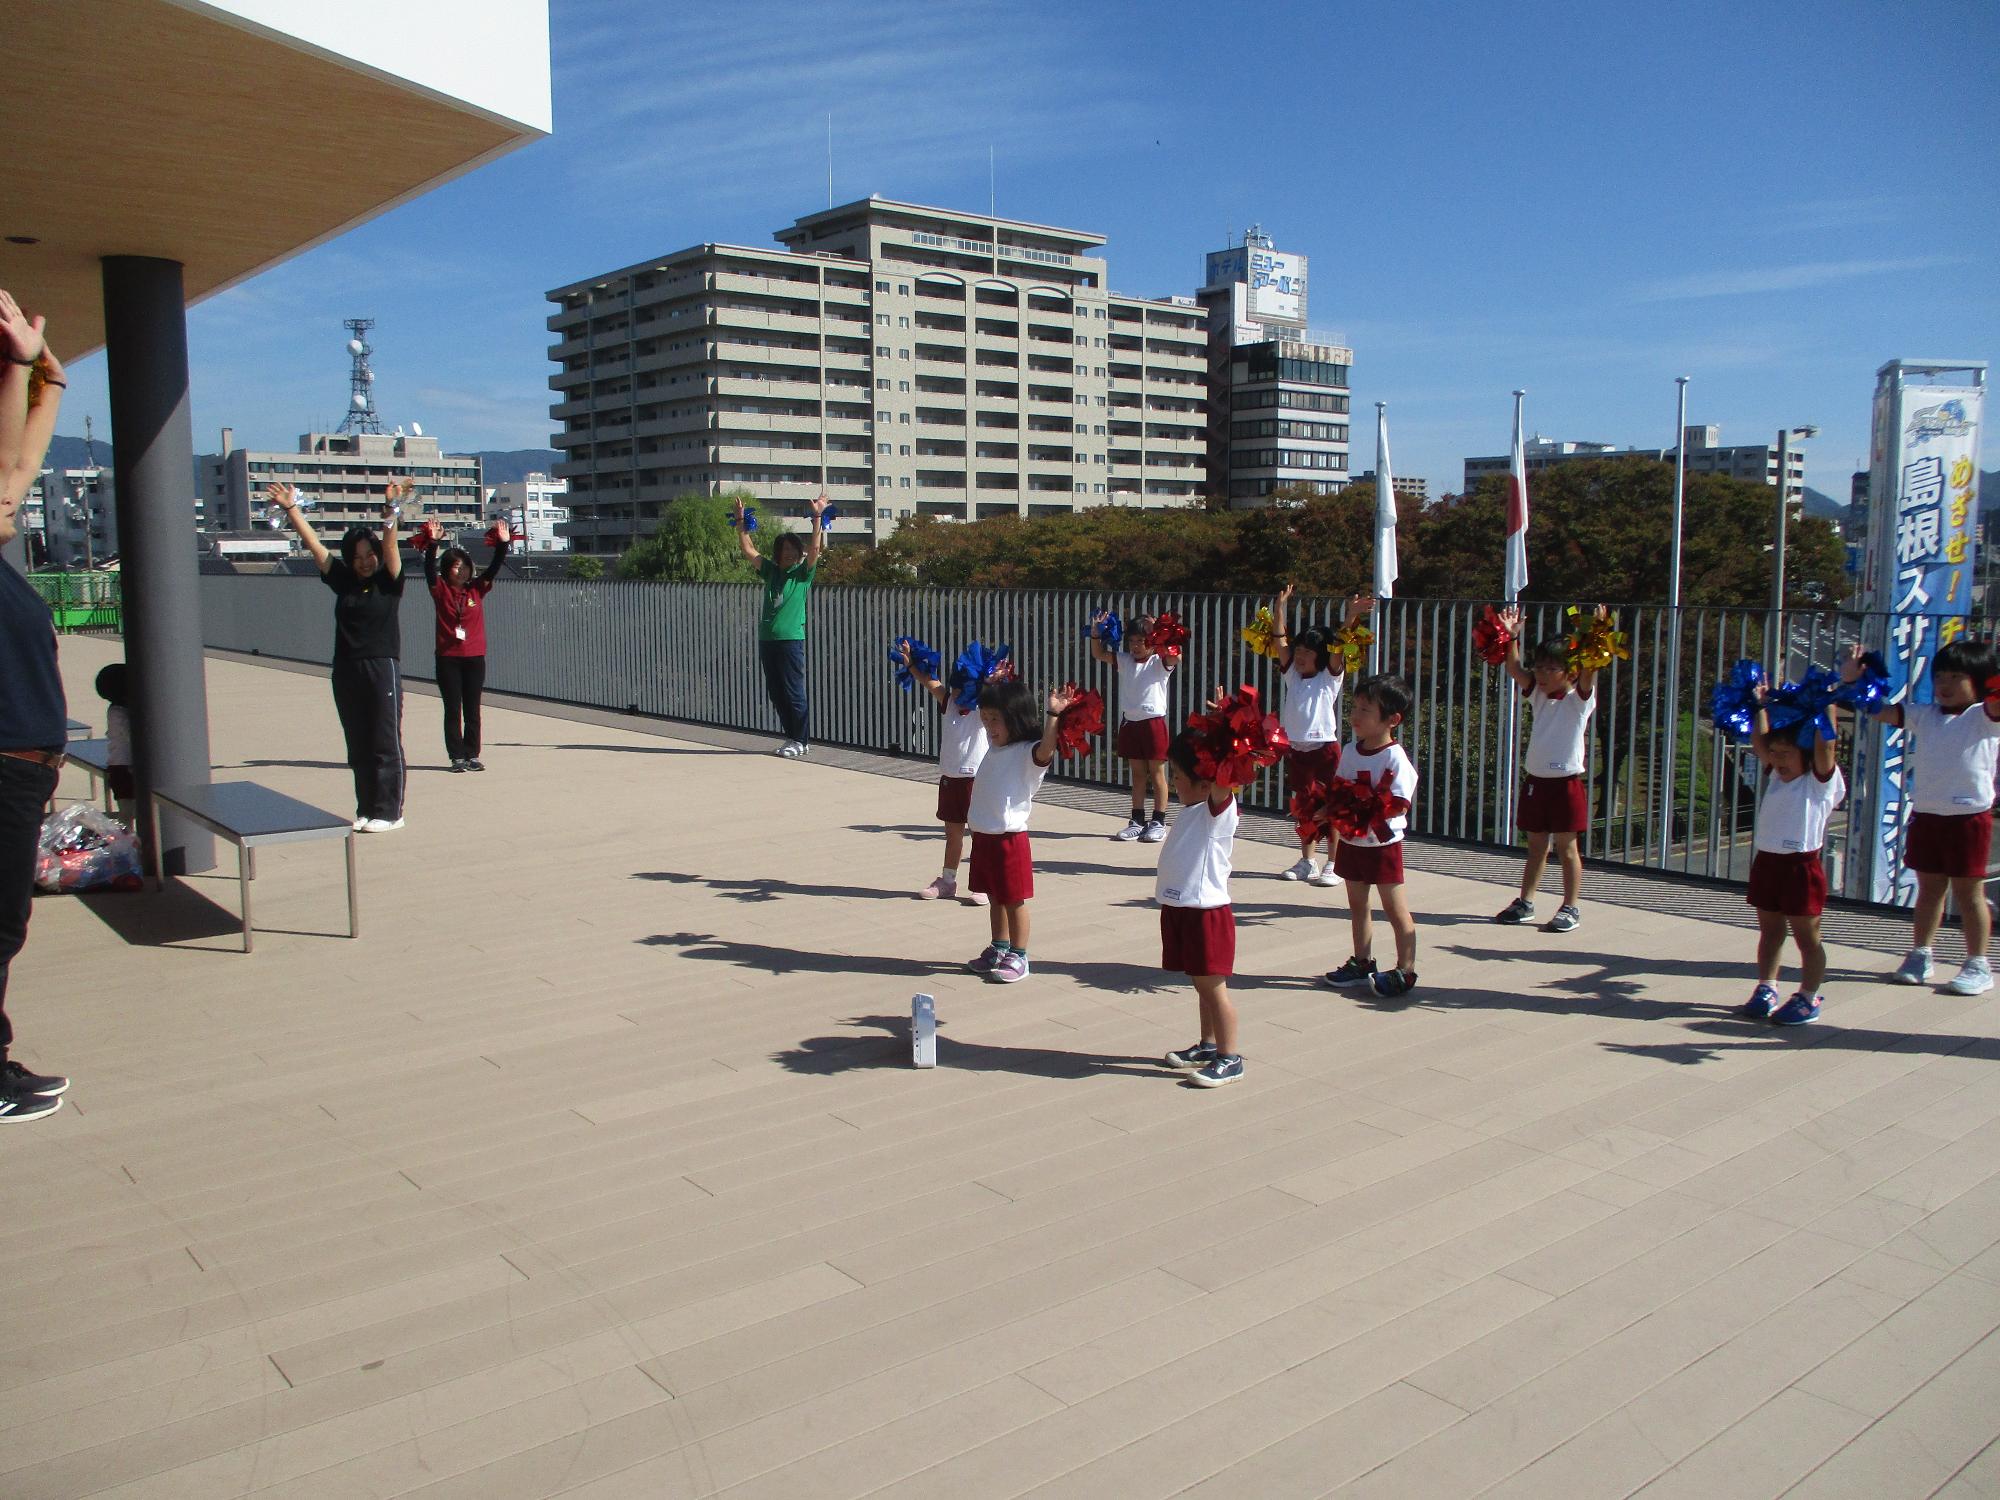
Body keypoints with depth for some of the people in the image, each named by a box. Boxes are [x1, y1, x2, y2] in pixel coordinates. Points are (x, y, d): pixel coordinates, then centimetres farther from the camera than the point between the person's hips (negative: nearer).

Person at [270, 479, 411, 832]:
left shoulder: (388, 581, 0)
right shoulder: (342, 580, 11)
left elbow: (389, 544, -15)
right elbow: (313, 543, 9)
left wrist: (390, 508, -28)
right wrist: (290, 508, 5)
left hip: (382, 669, -5)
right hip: (346, 672, 5)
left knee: (386, 745, -2)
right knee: (358, 748, 9)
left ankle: (389, 812, 3)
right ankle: (365, 810, 16)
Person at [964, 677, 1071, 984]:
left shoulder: (1028, 753, -16)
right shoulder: (995, 746, 10)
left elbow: (1046, 750, -40)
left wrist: (1053, 715, -46)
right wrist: (992, 687, 23)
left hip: (1009, 838, -8)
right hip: (983, 835, 8)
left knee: (1014, 900, 2)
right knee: (994, 898, 19)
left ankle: (1018, 957, 12)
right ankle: (999, 949, 32)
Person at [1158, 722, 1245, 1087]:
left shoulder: (1219, 808, -17)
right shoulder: (1193, 809, 9)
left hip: (1206, 912, -9)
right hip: (1180, 909, 9)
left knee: (1213, 986, -1)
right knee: (1201, 985, 19)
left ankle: (1229, 1058, 8)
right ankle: (1208, 1045, 31)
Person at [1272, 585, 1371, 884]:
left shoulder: (1330, 678, -1)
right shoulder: (1292, 675, 10)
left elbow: (1339, 648, -15)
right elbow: (1280, 639, 5)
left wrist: (1351, 616, -27)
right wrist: (1280, 607, -1)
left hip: (1324, 748, -5)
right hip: (1296, 749, 5)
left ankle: (1333, 864, 5)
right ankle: (1306, 862, 21)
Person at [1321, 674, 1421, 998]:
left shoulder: (1395, 758, -18)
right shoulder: (1350, 751, 3)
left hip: (1382, 843, -7)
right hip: (1351, 841, 7)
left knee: (1395, 909, 2)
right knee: (1357, 905, 16)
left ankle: (1405, 971, 10)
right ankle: (1362, 963, 28)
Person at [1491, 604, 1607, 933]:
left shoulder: (1580, 699, -7)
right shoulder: (1537, 694, 8)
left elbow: (1589, 671, -24)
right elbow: (1514, 669, 0)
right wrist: (1511, 635, -10)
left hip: (1567, 782, -5)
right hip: (1536, 779, 5)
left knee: (1566, 847, 2)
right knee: (1536, 845, 15)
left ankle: (1571, 908, 11)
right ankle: (1525, 902, 23)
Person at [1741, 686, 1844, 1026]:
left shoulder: (1820, 781, -7)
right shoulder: (1776, 776, 11)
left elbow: (1825, 745, -19)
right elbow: (1759, 743, 12)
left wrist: (1829, 704, -17)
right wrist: (1761, 705, 13)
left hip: (1801, 866, -6)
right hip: (1767, 861, 7)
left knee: (1807, 936, 4)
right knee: (1770, 931, 15)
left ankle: (1808, 998, 12)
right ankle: (1766, 989, 24)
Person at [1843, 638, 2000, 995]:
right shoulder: (1924, 715, 9)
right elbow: (1882, 711, 4)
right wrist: (1852, 682, -9)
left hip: (1968, 816, -4)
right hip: (1925, 814, 4)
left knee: (1968, 891, 3)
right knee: (1929, 888, 15)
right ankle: (1920, 956, 25)